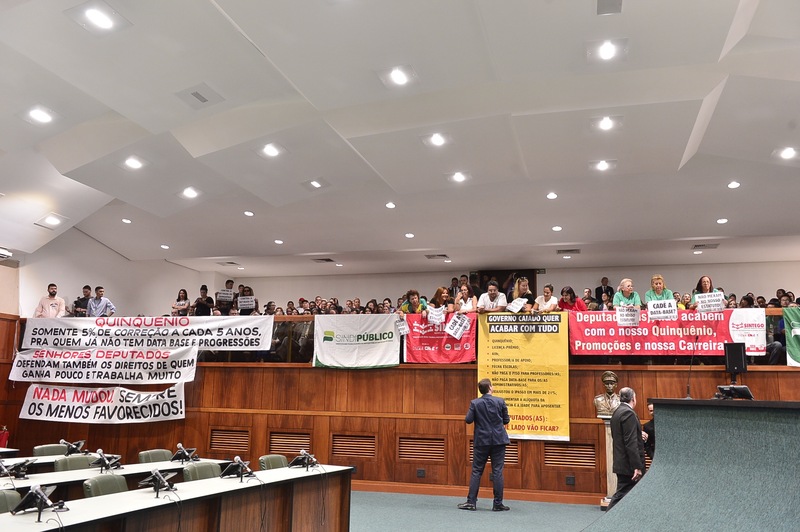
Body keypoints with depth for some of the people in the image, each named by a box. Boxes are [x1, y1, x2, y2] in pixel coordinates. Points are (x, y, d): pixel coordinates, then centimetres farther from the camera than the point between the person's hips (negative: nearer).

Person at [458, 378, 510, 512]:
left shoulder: (475, 403, -6)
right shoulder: (500, 402, -6)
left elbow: (468, 420, -7)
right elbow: (506, 420, 0)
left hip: (481, 441, 1)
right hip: (498, 441, 0)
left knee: (476, 471, 7)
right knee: (497, 472, 4)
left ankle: (471, 502, 8)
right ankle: (498, 504, 7)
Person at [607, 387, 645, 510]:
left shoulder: (617, 412, 14)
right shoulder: (628, 413, -16)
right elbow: (631, 443, -21)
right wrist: (637, 466, -21)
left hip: (621, 462, 9)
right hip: (628, 465, -9)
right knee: (621, 494, -3)